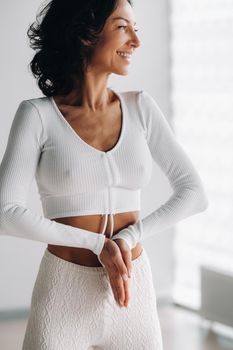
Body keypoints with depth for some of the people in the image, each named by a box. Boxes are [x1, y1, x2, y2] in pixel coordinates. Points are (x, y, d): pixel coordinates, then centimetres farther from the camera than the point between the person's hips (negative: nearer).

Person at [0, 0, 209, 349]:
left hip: (134, 296, 3)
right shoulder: (37, 114, -6)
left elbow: (194, 193, 0)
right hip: (65, 296, -3)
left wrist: (130, 236, -13)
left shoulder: (140, 107, 3)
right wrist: (97, 243, -15)